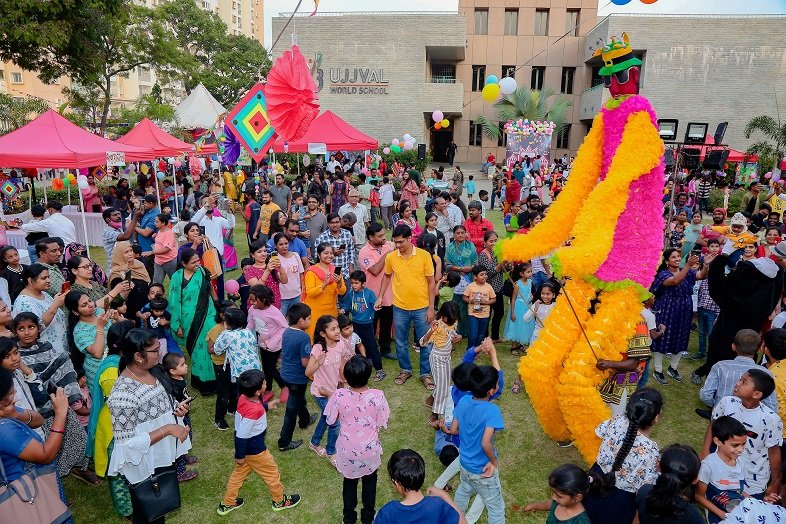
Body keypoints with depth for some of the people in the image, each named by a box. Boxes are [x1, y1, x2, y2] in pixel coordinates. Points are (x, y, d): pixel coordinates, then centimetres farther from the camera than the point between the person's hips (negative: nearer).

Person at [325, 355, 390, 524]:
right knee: (369, 480, 28)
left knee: (349, 481, 27)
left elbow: (330, 420, -10)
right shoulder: (377, 396, -25)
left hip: (348, 450, 0)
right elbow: (382, 424, -12)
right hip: (369, 449, 0)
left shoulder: (339, 396, -26)